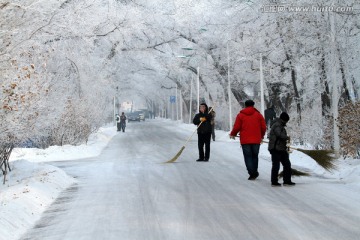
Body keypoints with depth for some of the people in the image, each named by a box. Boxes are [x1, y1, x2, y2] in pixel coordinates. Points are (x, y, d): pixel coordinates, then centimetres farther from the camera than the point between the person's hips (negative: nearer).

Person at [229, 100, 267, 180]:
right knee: (255, 156, 15)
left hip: (245, 140, -2)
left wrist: (232, 134, 17)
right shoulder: (258, 115, 5)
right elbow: (264, 127, 5)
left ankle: (252, 173, -6)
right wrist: (261, 136, 22)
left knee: (248, 156, 2)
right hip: (256, 140, 2)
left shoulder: (240, 115, 0)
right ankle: (254, 172, 15)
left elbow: (236, 127, -2)